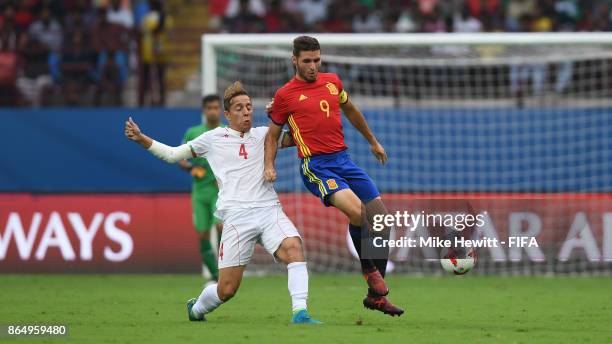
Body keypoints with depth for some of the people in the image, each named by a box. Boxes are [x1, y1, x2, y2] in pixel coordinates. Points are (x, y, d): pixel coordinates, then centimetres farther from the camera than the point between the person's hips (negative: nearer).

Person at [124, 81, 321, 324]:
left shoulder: (264, 135, 17)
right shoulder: (213, 139, 12)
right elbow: (172, 154, 22)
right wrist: (141, 138, 13)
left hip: (269, 210, 2)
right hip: (237, 214, -2)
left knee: (294, 247, -30)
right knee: (227, 290, -3)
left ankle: (300, 313, -32)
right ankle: (196, 309, 30)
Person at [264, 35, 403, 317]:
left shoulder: (332, 82, 13)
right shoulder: (285, 95, 0)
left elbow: (350, 111, 30)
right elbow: (272, 135, 12)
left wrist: (373, 141, 39)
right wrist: (269, 166, -3)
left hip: (343, 159, 6)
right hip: (316, 166, -6)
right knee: (357, 210, -29)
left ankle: (376, 295, 6)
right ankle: (370, 270, -7)